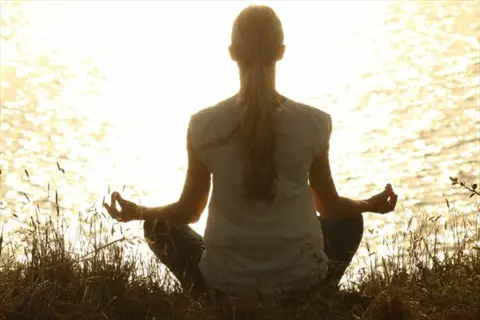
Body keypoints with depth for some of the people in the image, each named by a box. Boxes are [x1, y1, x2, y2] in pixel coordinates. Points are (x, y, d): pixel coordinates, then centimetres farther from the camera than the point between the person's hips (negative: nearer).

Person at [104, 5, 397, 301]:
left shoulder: (205, 125, -10)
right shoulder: (313, 122, -9)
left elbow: (188, 211, 0)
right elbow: (330, 207, 2)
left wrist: (138, 212, 21)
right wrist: (371, 204, 24)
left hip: (227, 280, 0)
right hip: (300, 278, 0)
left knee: (159, 227, 28)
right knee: (349, 222, 32)